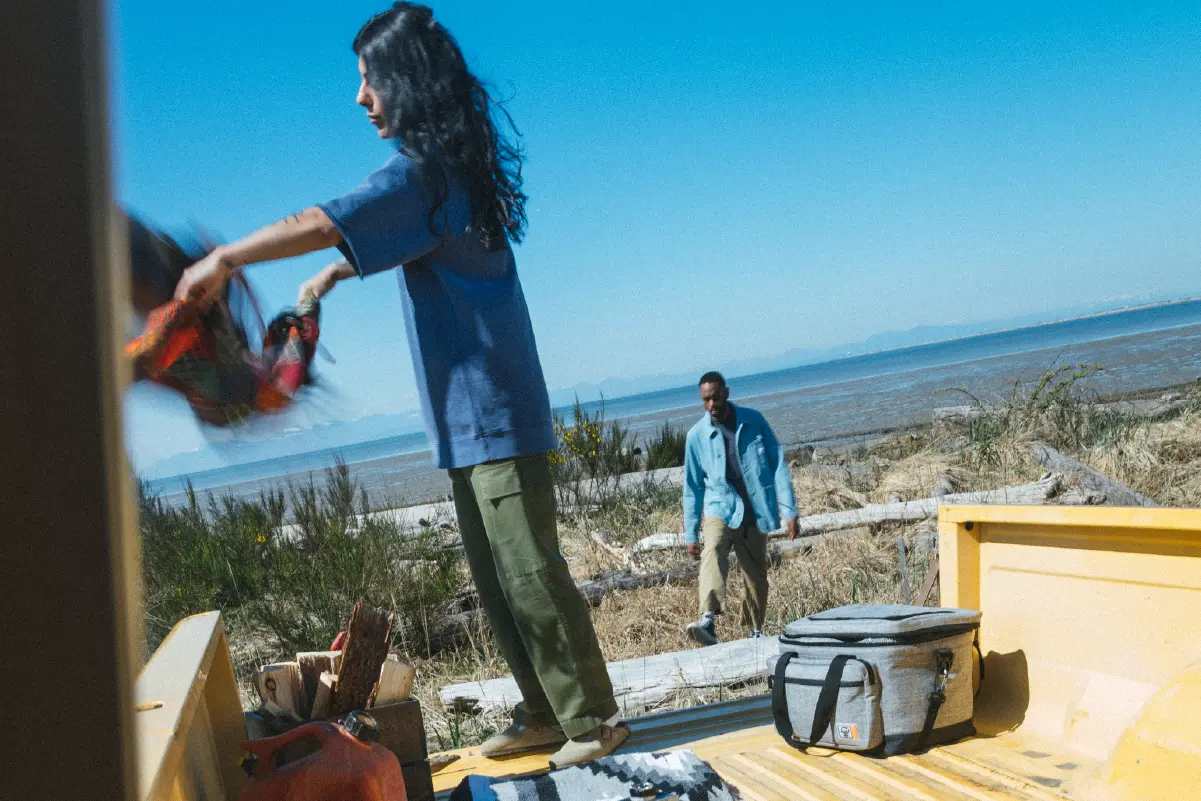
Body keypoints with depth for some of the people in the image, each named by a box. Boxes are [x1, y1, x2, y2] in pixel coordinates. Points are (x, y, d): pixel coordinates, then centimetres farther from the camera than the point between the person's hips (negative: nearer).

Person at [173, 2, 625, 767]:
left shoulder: (425, 172, -14)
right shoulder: (451, 167, 17)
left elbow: (320, 224, -24)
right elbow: (395, 243, 37)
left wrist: (223, 260, -16)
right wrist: (335, 274, 39)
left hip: (494, 416, -10)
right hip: (470, 420, 10)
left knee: (529, 574, -5)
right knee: (495, 579, 12)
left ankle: (593, 718, 6)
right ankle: (544, 715, 20)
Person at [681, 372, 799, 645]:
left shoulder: (753, 421, -2)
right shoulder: (697, 435, 0)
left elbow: (778, 465, 0)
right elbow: (692, 487, 7)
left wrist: (789, 510, -7)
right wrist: (690, 534, 8)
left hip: (756, 513, 1)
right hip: (720, 508, -1)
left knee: (757, 576, 8)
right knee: (712, 554, -29)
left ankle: (756, 631, 30)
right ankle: (708, 620, -46)